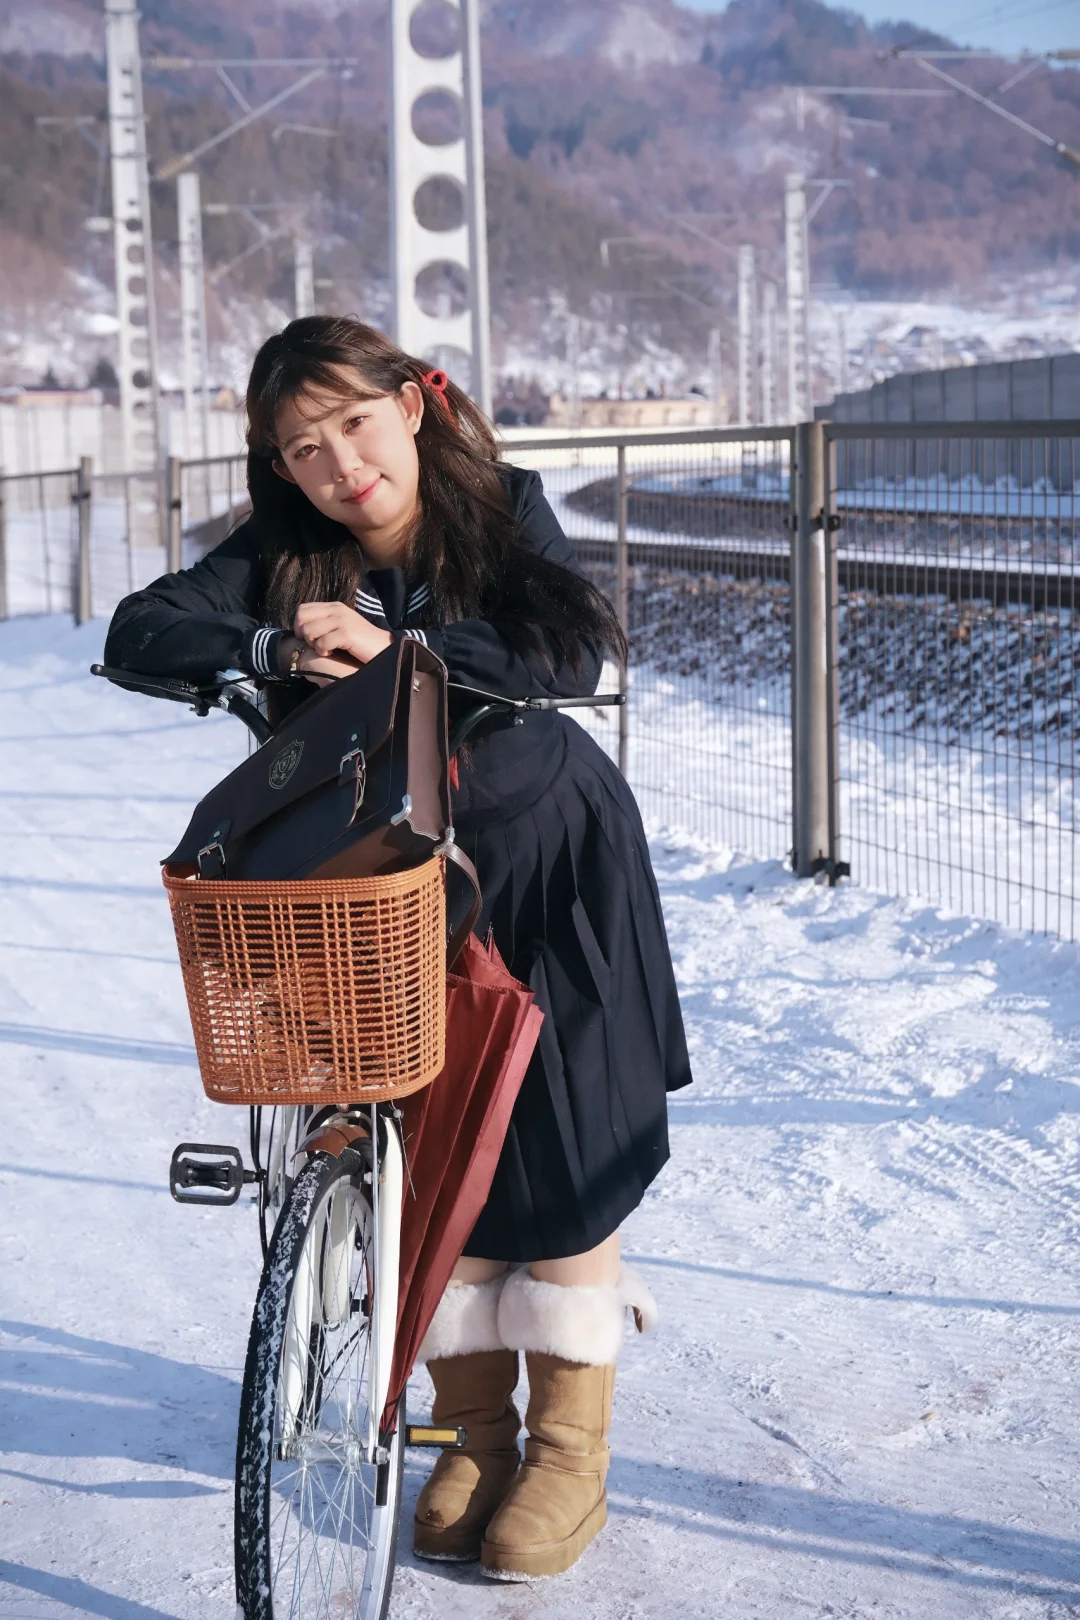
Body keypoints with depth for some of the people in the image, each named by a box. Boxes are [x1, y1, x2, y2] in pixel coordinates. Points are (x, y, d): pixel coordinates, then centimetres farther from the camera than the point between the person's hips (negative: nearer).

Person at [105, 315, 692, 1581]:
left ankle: (571, 1448, 15)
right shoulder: (280, 556, -10)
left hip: (546, 861, -2)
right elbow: (138, 635, -18)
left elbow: (570, 652, -29)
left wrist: (396, 647, -36)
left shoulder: (503, 511, -15)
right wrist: (274, 647, -33)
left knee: (563, 1144, 0)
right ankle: (472, 1427, 23)